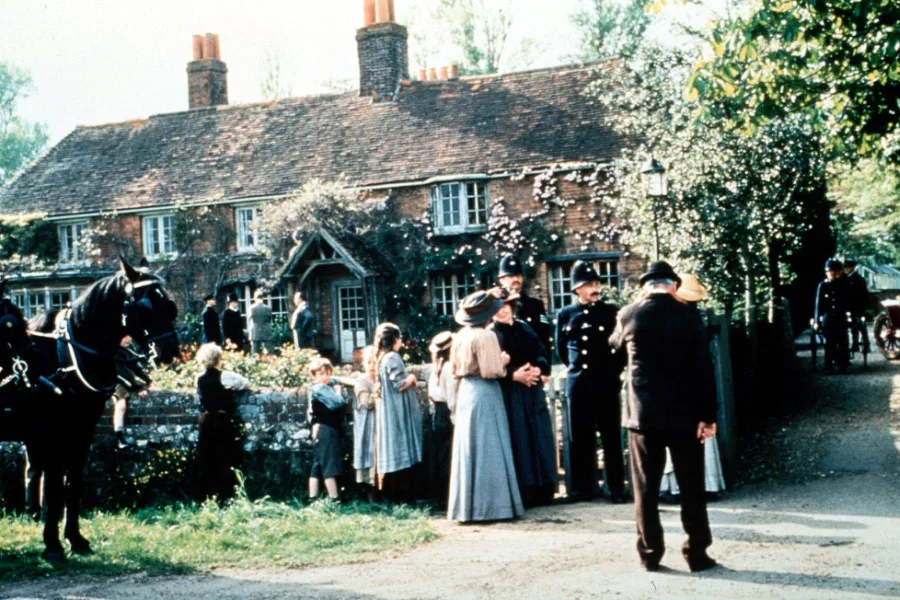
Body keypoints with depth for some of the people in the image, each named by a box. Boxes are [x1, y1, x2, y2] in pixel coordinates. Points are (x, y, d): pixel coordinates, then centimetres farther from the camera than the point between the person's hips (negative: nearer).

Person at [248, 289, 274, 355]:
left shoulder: (252, 308, -4)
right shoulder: (268, 308, 2)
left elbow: (251, 323, -1)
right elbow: (270, 322, 8)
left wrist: (250, 335, 5)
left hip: (255, 335, -2)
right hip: (267, 335, 2)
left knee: (255, 355, 0)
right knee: (269, 355, 2)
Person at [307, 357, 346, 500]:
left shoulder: (326, 386, 14)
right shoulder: (319, 388, -15)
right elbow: (337, 403, -22)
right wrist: (337, 391, -6)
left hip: (321, 430, 10)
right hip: (326, 430, -10)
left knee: (317, 467, 8)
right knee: (330, 466, -10)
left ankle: (313, 499, 10)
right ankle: (334, 499, -11)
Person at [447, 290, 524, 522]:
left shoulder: (460, 336, 7)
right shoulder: (486, 336, -15)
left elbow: (455, 369, 14)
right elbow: (492, 371, -18)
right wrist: (503, 361, 1)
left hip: (466, 392, 7)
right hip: (485, 395, -7)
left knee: (469, 448, 11)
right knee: (488, 449, -3)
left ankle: (467, 505, 15)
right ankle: (490, 504, -1)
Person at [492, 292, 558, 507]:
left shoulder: (524, 328, 12)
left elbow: (541, 353, 10)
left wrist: (539, 369, -10)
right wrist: (514, 375, -21)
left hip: (533, 393, 5)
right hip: (509, 396, -5)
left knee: (540, 438, 5)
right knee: (519, 441, -4)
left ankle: (543, 491, 12)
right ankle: (524, 493, 0)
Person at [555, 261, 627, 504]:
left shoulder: (610, 312, 2)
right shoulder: (565, 315, 5)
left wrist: (615, 370, 6)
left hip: (607, 383, -1)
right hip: (577, 383, 1)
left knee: (611, 436, 2)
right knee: (579, 438, 5)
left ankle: (616, 489, 7)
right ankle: (582, 488, 13)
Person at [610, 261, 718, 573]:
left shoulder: (628, 315, -1)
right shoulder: (688, 315, -5)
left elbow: (615, 345, 21)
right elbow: (703, 368, -7)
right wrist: (708, 415, -3)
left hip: (643, 413, 1)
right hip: (684, 413, -1)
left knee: (646, 488, 7)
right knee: (691, 487, 7)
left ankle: (650, 553, 9)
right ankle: (697, 553, 9)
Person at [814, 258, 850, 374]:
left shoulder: (843, 284, 4)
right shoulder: (822, 285, 0)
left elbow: (848, 302, 10)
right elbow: (818, 304, 1)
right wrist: (816, 321, -1)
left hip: (841, 318, 1)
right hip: (827, 319, -1)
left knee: (842, 343, 1)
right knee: (829, 344, 3)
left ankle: (843, 366, 9)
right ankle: (829, 367, 8)